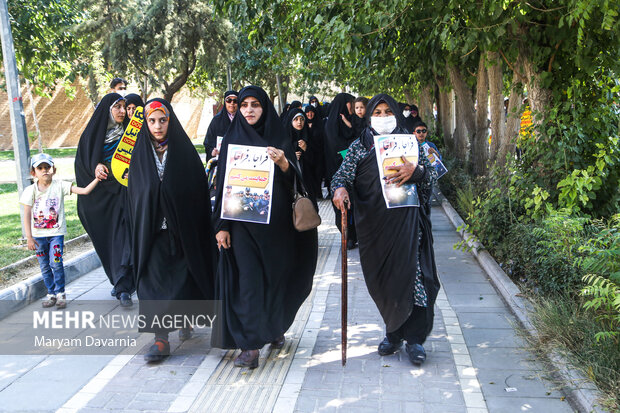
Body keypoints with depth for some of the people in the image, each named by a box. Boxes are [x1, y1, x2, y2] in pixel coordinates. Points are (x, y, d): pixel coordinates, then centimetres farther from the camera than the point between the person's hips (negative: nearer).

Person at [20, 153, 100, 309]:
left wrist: (97, 179, -23)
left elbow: (85, 191, -10)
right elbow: (27, 215, -2)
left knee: (56, 263, -10)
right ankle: (51, 293, 22)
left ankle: (60, 293, 7)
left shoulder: (60, 186, -3)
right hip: (38, 234, 2)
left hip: (56, 233, -2)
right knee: (44, 266, 8)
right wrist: (29, 237, -6)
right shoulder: (31, 190, -1)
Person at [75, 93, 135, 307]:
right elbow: (83, 161, 3)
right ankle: (120, 282, 22)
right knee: (107, 238, 7)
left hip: (122, 192, -1)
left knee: (122, 236, -8)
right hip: (101, 195, 1)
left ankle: (123, 287, -7)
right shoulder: (92, 133, 4)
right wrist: (95, 167, -17)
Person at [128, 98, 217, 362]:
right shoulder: (141, 153, 4)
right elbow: (135, 194, 7)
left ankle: (186, 319, 33)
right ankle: (161, 339, 0)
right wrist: (139, 231, 3)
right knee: (154, 279, -4)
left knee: (185, 277, 8)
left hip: (183, 228, -1)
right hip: (152, 230, 1)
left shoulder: (184, 151, -2)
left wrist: (199, 229, -7)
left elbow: (199, 192, -3)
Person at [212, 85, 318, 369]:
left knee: (275, 274, 8)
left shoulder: (280, 138, 6)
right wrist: (221, 225, -2)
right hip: (243, 221, 0)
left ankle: (274, 328, 29)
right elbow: (223, 182, 4)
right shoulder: (232, 139, 7)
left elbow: (293, 178, -3)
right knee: (248, 278, -5)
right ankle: (250, 345, -3)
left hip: (275, 220, 1)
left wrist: (282, 161, -25)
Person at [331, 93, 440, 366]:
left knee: (411, 274, -6)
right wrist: (340, 188, -24)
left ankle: (414, 337, 7)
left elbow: (432, 177, 3)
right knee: (381, 279, 7)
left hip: (406, 222, -1)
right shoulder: (359, 147, 9)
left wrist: (415, 170, -18)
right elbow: (344, 174, -1)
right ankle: (394, 331, 26)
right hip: (373, 225, 1)